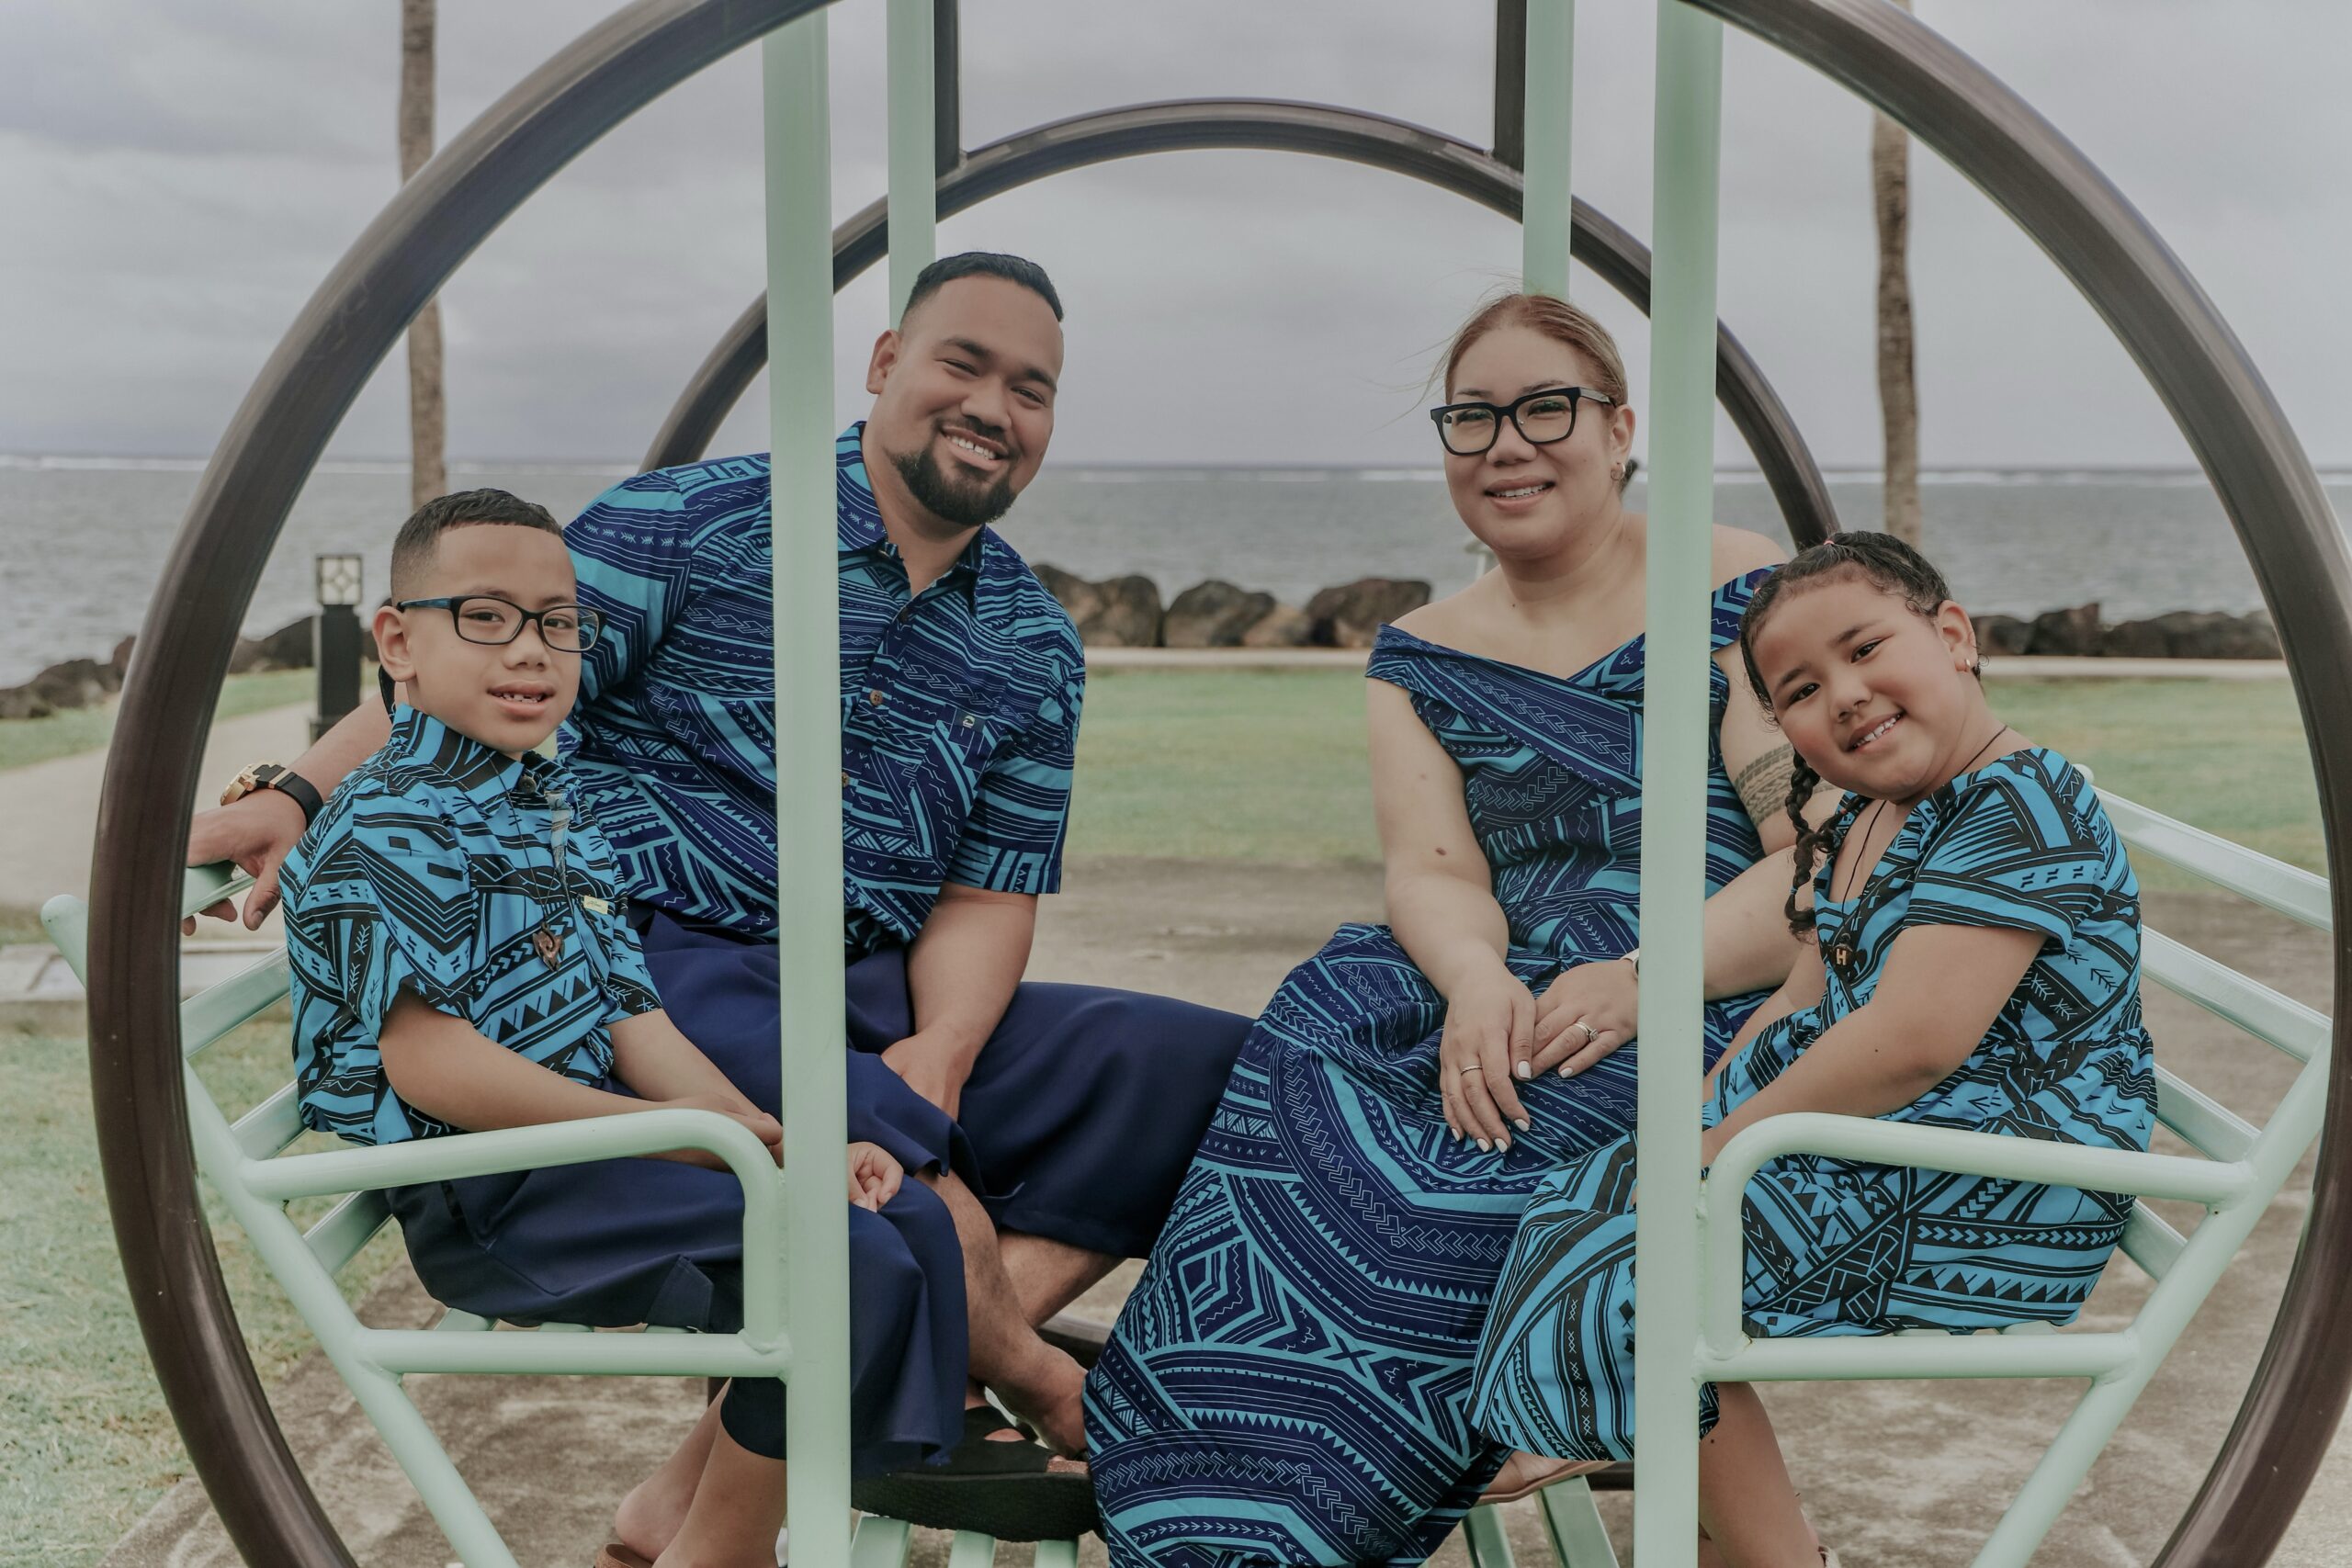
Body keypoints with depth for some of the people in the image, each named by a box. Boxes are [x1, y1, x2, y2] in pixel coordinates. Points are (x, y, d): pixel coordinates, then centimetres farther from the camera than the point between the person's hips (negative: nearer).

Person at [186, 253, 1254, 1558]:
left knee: (1207, 1066, -11)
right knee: (886, 1145, -37)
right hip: (663, 966, -6)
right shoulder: (697, 521, 0)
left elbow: (988, 894, 9)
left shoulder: (1035, 652, 14)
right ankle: (1034, 1379, -3)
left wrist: (941, 1047, -11)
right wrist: (294, 792, -22)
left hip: (881, 999, 6)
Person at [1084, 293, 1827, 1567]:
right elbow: (1432, 866, -1)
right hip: (1508, 999, 4)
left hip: (1720, 1014, -4)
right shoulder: (1419, 659, 13)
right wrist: (1479, 980, -24)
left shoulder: (1739, 595, -1)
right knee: (1327, 1023, -25)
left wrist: (1644, 979, -25)